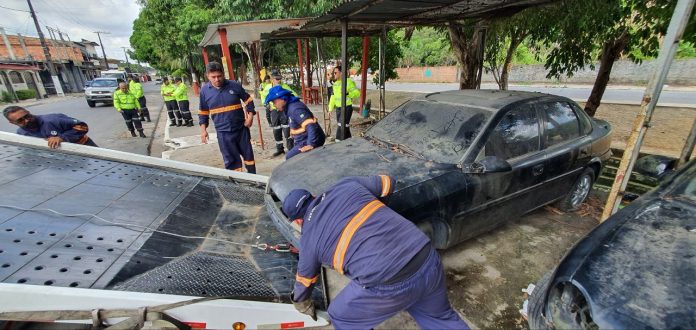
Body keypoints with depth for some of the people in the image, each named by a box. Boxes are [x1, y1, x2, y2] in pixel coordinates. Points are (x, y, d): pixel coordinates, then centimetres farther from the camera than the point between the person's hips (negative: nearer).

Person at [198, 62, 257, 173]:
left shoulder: (234, 85, -6)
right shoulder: (204, 90, -1)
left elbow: (248, 100, 6)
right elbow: (203, 112, 8)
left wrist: (250, 116, -5)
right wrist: (203, 129, 4)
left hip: (241, 127, 0)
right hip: (223, 132, 0)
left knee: (248, 154, 13)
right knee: (230, 160, 4)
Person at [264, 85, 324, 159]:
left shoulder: (295, 108, -23)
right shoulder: (289, 108, 9)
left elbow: (311, 125, -33)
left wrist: (311, 144, -40)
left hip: (307, 143, -10)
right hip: (303, 141, 10)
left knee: (290, 159, -16)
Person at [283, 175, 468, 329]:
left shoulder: (309, 240, 9)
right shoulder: (347, 184, 12)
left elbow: (304, 282, 26)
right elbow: (387, 182, 26)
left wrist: (303, 306, 48)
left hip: (387, 286, -4)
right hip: (429, 260, 5)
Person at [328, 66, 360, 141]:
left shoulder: (349, 82, -11)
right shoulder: (335, 84, 11)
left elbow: (357, 93, -16)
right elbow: (333, 97, 15)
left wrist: (348, 93, -31)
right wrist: (330, 108, 10)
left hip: (347, 107, -7)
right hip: (338, 108, 7)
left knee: (342, 126, -10)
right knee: (345, 126, 15)